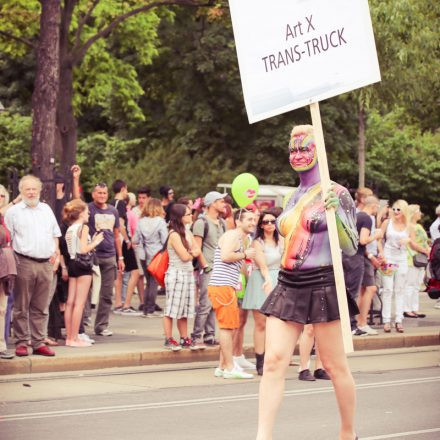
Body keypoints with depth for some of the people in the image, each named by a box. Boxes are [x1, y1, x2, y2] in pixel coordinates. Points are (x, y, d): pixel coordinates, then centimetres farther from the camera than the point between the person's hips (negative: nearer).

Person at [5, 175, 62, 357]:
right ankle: (21, 343, 2)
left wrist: (55, 252, 9)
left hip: (46, 263, 4)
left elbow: (55, 234, 22)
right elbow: (7, 238, -1)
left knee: (41, 308, 7)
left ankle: (38, 342, 11)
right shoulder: (13, 211, 1)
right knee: (21, 307, -2)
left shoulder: (46, 209, 16)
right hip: (24, 263, -4)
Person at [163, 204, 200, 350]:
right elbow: (184, 256, -16)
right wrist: (192, 254, 5)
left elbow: (197, 250, 10)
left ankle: (184, 339, 16)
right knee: (171, 308, -2)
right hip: (176, 273, -8)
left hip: (188, 274, 8)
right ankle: (169, 340, 2)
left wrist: (190, 253, -12)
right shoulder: (174, 234, -13)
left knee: (184, 310, 11)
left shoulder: (187, 232, 13)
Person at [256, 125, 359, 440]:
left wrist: (335, 212, -20)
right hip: (288, 285, 6)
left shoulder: (336, 194, -3)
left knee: (335, 365, 4)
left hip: (322, 286, -5)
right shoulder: (294, 198, 15)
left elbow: (351, 247, -9)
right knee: (274, 360, -9)